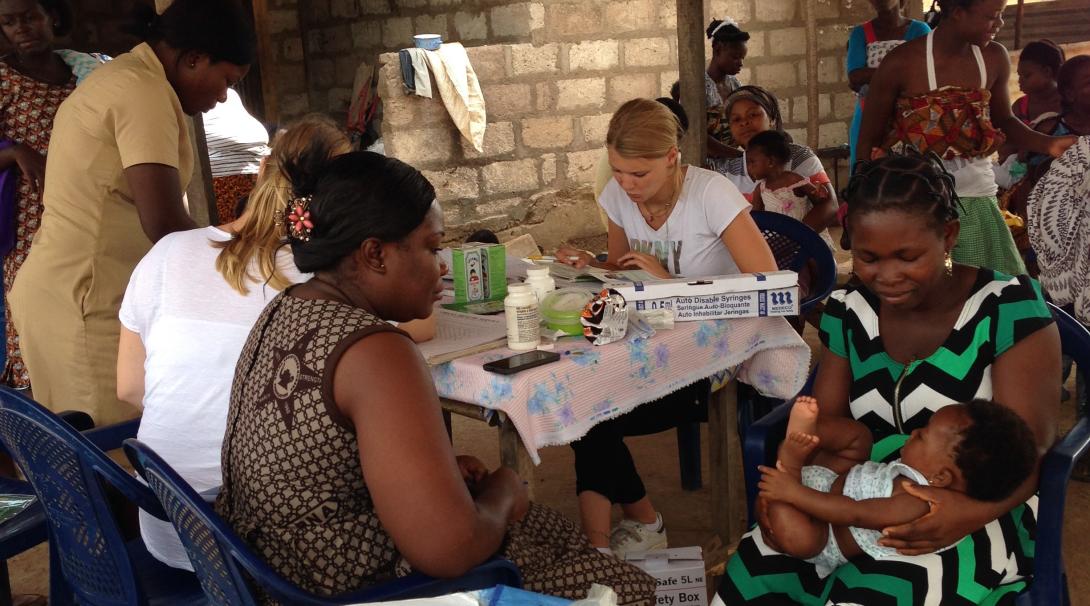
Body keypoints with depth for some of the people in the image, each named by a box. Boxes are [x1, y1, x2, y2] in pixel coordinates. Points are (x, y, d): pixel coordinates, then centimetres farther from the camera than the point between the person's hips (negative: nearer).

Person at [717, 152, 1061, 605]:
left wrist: (974, 511, -34)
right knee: (755, 570, -22)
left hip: (978, 511, -3)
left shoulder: (1008, 305, -8)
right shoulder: (849, 310, 4)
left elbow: (1030, 443, -13)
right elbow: (825, 418, 4)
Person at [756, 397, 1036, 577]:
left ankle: (790, 466, -22)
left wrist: (792, 492, -34)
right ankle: (802, 435, -19)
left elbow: (853, 513, -35)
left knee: (798, 536, -40)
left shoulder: (917, 504, -37)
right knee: (855, 433, 6)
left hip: (825, 541, -8)